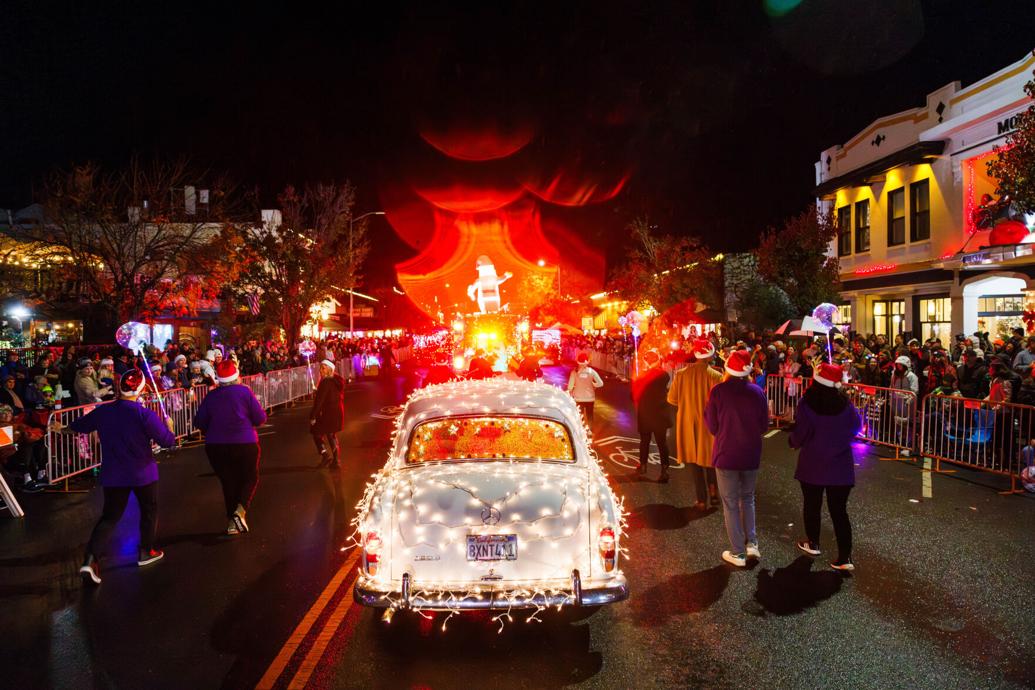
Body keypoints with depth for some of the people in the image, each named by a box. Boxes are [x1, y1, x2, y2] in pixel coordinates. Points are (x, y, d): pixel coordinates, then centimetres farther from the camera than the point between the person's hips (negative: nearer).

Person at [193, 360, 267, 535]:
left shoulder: (211, 396, -1)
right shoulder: (244, 391, -7)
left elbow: (199, 422, 3)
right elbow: (261, 419, -7)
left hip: (216, 446, 3)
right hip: (244, 443, -2)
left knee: (228, 482, 15)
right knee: (250, 478, 13)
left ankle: (231, 522, 19)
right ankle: (240, 510, -12)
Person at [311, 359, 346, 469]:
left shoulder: (326, 382, -17)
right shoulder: (338, 381, 8)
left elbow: (319, 400, -20)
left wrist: (313, 416, -17)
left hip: (328, 413, -8)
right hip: (338, 413, 8)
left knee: (317, 433, 5)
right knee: (332, 436, 16)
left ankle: (325, 454, -10)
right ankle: (335, 461, 16)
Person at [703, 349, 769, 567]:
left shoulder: (718, 391, -16)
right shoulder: (757, 392, -8)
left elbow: (711, 425, -8)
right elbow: (764, 426, 1)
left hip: (726, 454, -3)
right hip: (751, 455, 3)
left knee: (730, 503, 8)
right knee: (747, 498, 23)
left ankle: (738, 553, 12)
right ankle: (752, 543, 19)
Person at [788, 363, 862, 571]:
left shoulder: (807, 403, -17)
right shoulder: (845, 404, -9)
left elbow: (801, 433, -15)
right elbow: (857, 426, 5)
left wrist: (793, 442, 7)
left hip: (812, 465, -1)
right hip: (840, 466, 2)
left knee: (812, 505, 18)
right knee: (839, 510, 6)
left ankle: (813, 543, 34)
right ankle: (844, 557, 4)